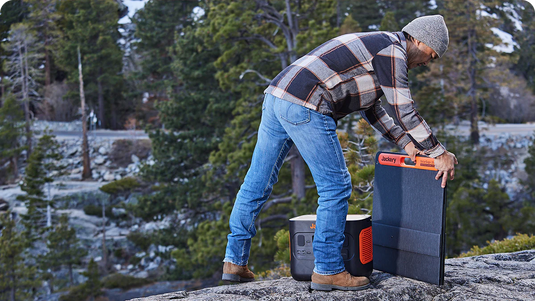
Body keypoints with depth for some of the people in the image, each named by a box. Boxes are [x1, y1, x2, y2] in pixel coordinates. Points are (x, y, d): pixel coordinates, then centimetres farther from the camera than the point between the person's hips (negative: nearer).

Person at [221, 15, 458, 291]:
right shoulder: (392, 51, -3)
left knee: (256, 184, 12)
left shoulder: (374, 46, 28)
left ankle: (235, 261, 19)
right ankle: (327, 270, 3)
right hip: (304, 107, -10)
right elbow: (404, 112, -9)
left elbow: (372, 109, 33)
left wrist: (406, 142, 28)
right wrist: (440, 154, -2)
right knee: (335, 185, -2)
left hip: (276, 96, 10)